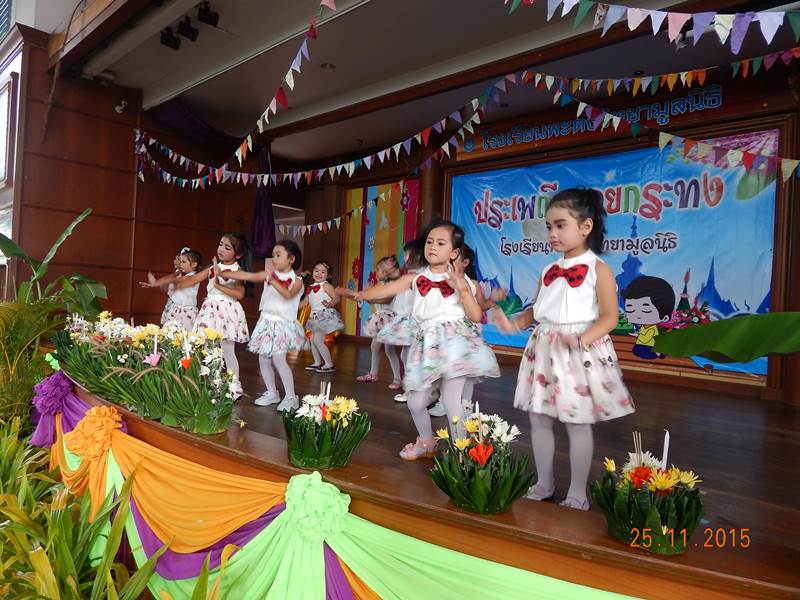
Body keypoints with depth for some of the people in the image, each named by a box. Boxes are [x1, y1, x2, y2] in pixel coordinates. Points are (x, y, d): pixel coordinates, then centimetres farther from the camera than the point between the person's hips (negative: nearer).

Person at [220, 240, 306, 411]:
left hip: (283, 323, -5)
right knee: (263, 360, 7)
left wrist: (272, 280, -38)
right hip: (266, 321, 5)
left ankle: (291, 397, -3)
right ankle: (272, 393, 24)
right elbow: (247, 276, -1)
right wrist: (222, 274, -7)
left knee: (278, 359, -14)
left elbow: (288, 294, -26)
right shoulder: (269, 274, 5)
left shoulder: (296, 280, -7)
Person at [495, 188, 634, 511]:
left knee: (578, 424, 4)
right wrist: (513, 323, -2)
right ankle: (544, 484, 29)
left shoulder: (598, 269, -7)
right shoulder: (549, 271, 11)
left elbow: (609, 317, -12)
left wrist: (581, 339, -28)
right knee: (539, 418, 12)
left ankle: (577, 493, 21)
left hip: (580, 353, -6)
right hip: (544, 349, 6)